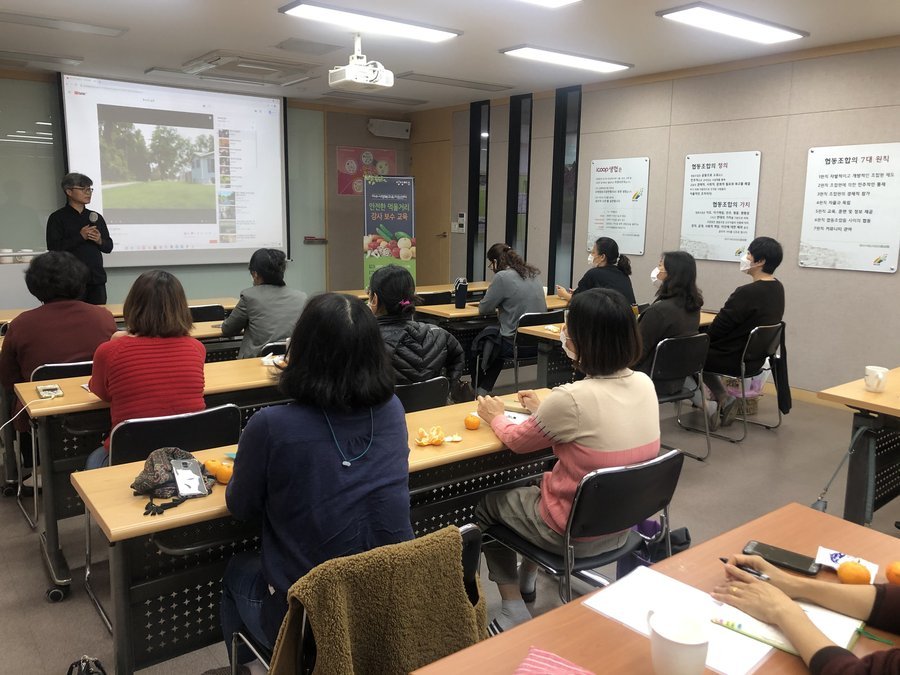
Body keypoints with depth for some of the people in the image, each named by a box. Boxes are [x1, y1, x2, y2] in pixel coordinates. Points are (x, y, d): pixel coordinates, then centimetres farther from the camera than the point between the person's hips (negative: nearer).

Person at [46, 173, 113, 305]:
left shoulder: (96, 217, 15)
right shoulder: (57, 218, 0)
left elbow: (109, 247, 17)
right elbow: (53, 248, -10)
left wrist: (100, 241, -5)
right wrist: (80, 237, -14)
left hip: (97, 280, 5)